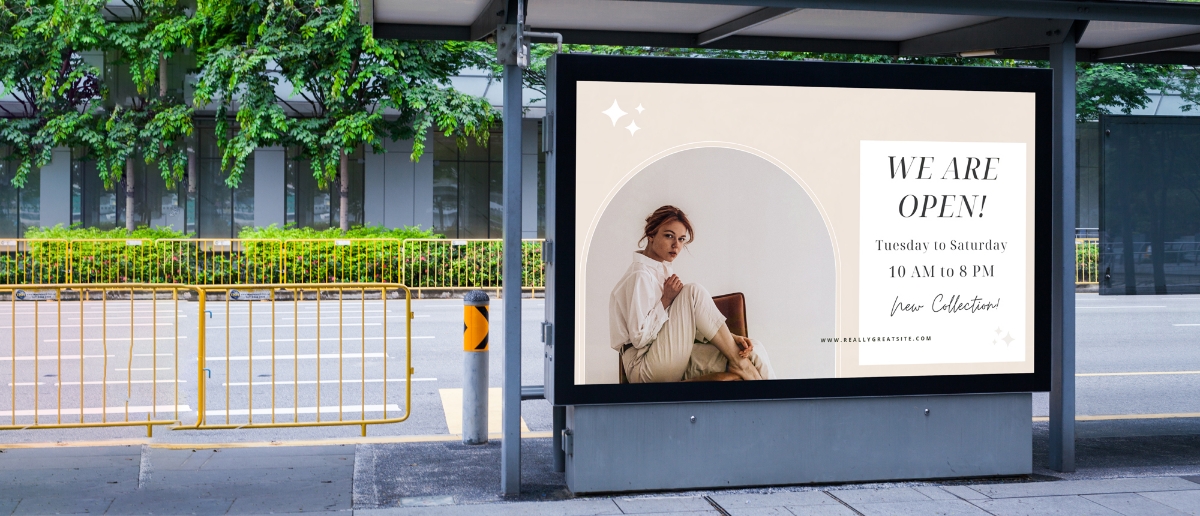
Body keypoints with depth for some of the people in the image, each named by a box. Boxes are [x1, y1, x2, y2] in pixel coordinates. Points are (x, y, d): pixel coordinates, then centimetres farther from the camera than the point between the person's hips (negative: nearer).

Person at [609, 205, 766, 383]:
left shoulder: (663, 271, 16)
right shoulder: (640, 276, -12)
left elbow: (688, 325, 12)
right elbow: (640, 337, -20)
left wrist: (731, 339, 0)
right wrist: (666, 300, -15)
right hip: (644, 367, -9)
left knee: (753, 354, -8)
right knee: (693, 292, -20)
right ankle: (740, 364, -14)